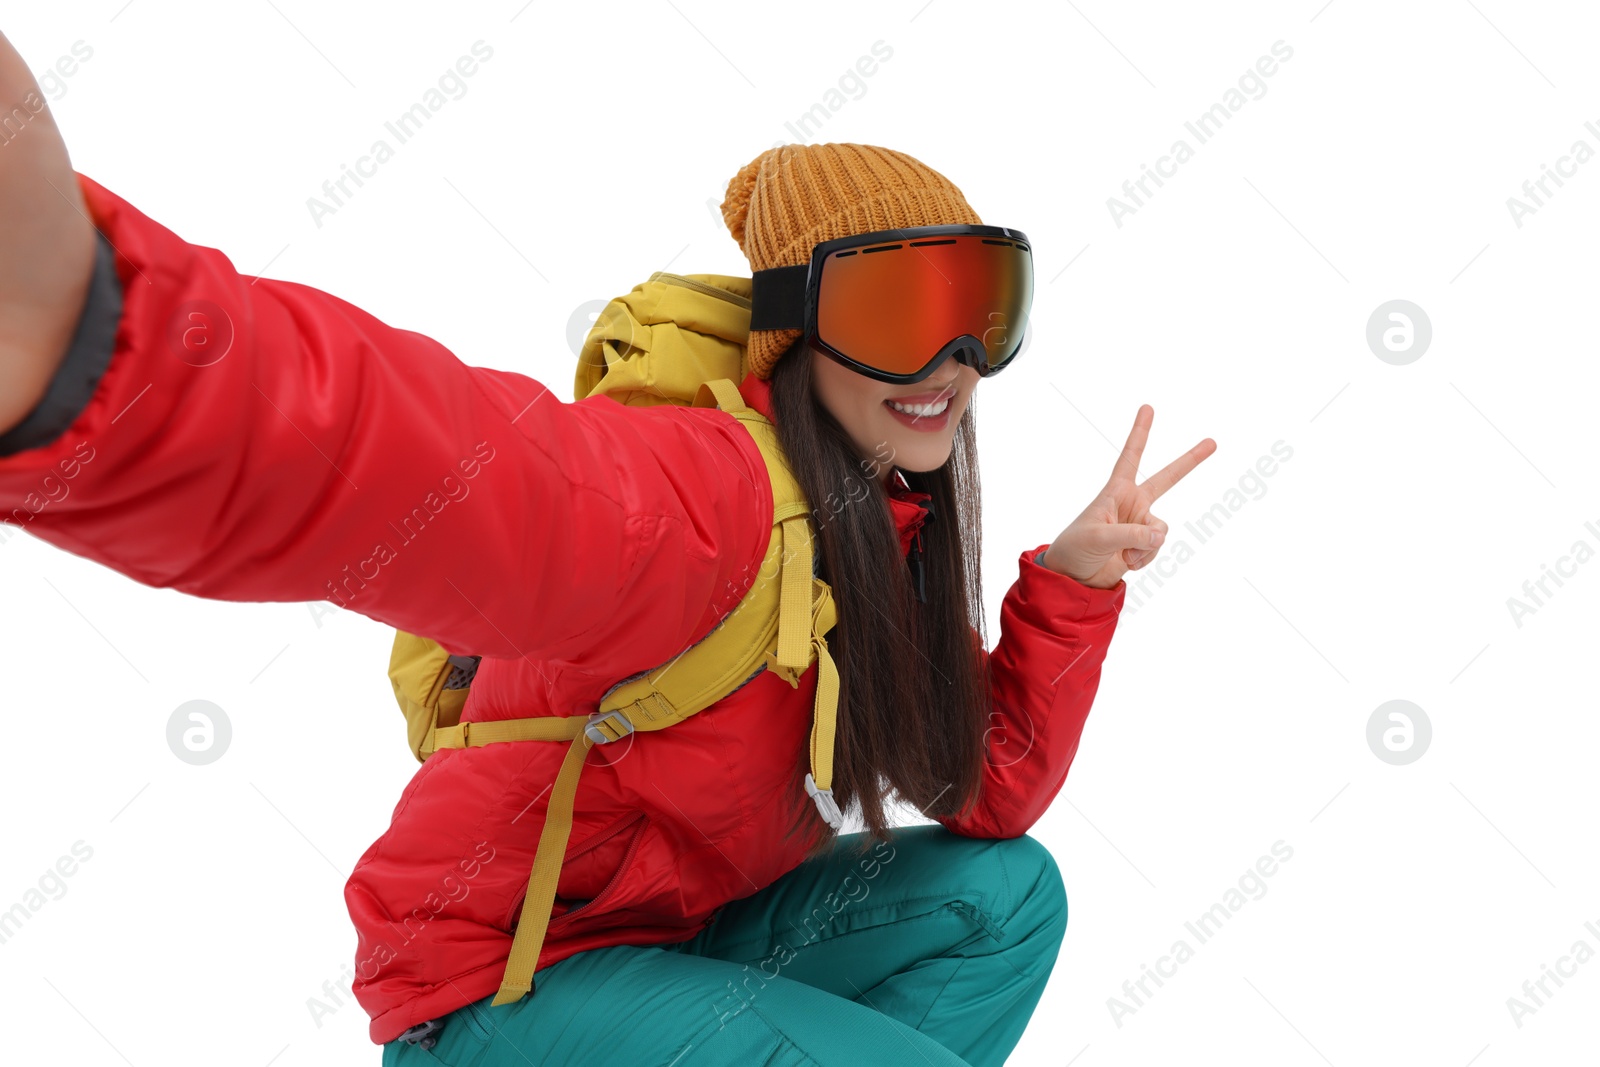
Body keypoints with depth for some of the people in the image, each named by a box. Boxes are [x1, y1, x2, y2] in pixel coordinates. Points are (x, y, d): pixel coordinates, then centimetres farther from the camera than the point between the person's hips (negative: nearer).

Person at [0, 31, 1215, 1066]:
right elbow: (424, 470, -51)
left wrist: (1072, 584, -12)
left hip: (686, 930, 8)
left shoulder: (893, 531, -2)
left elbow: (991, 792, -1)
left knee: (1008, 890, -2)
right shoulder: (700, 499, -30)